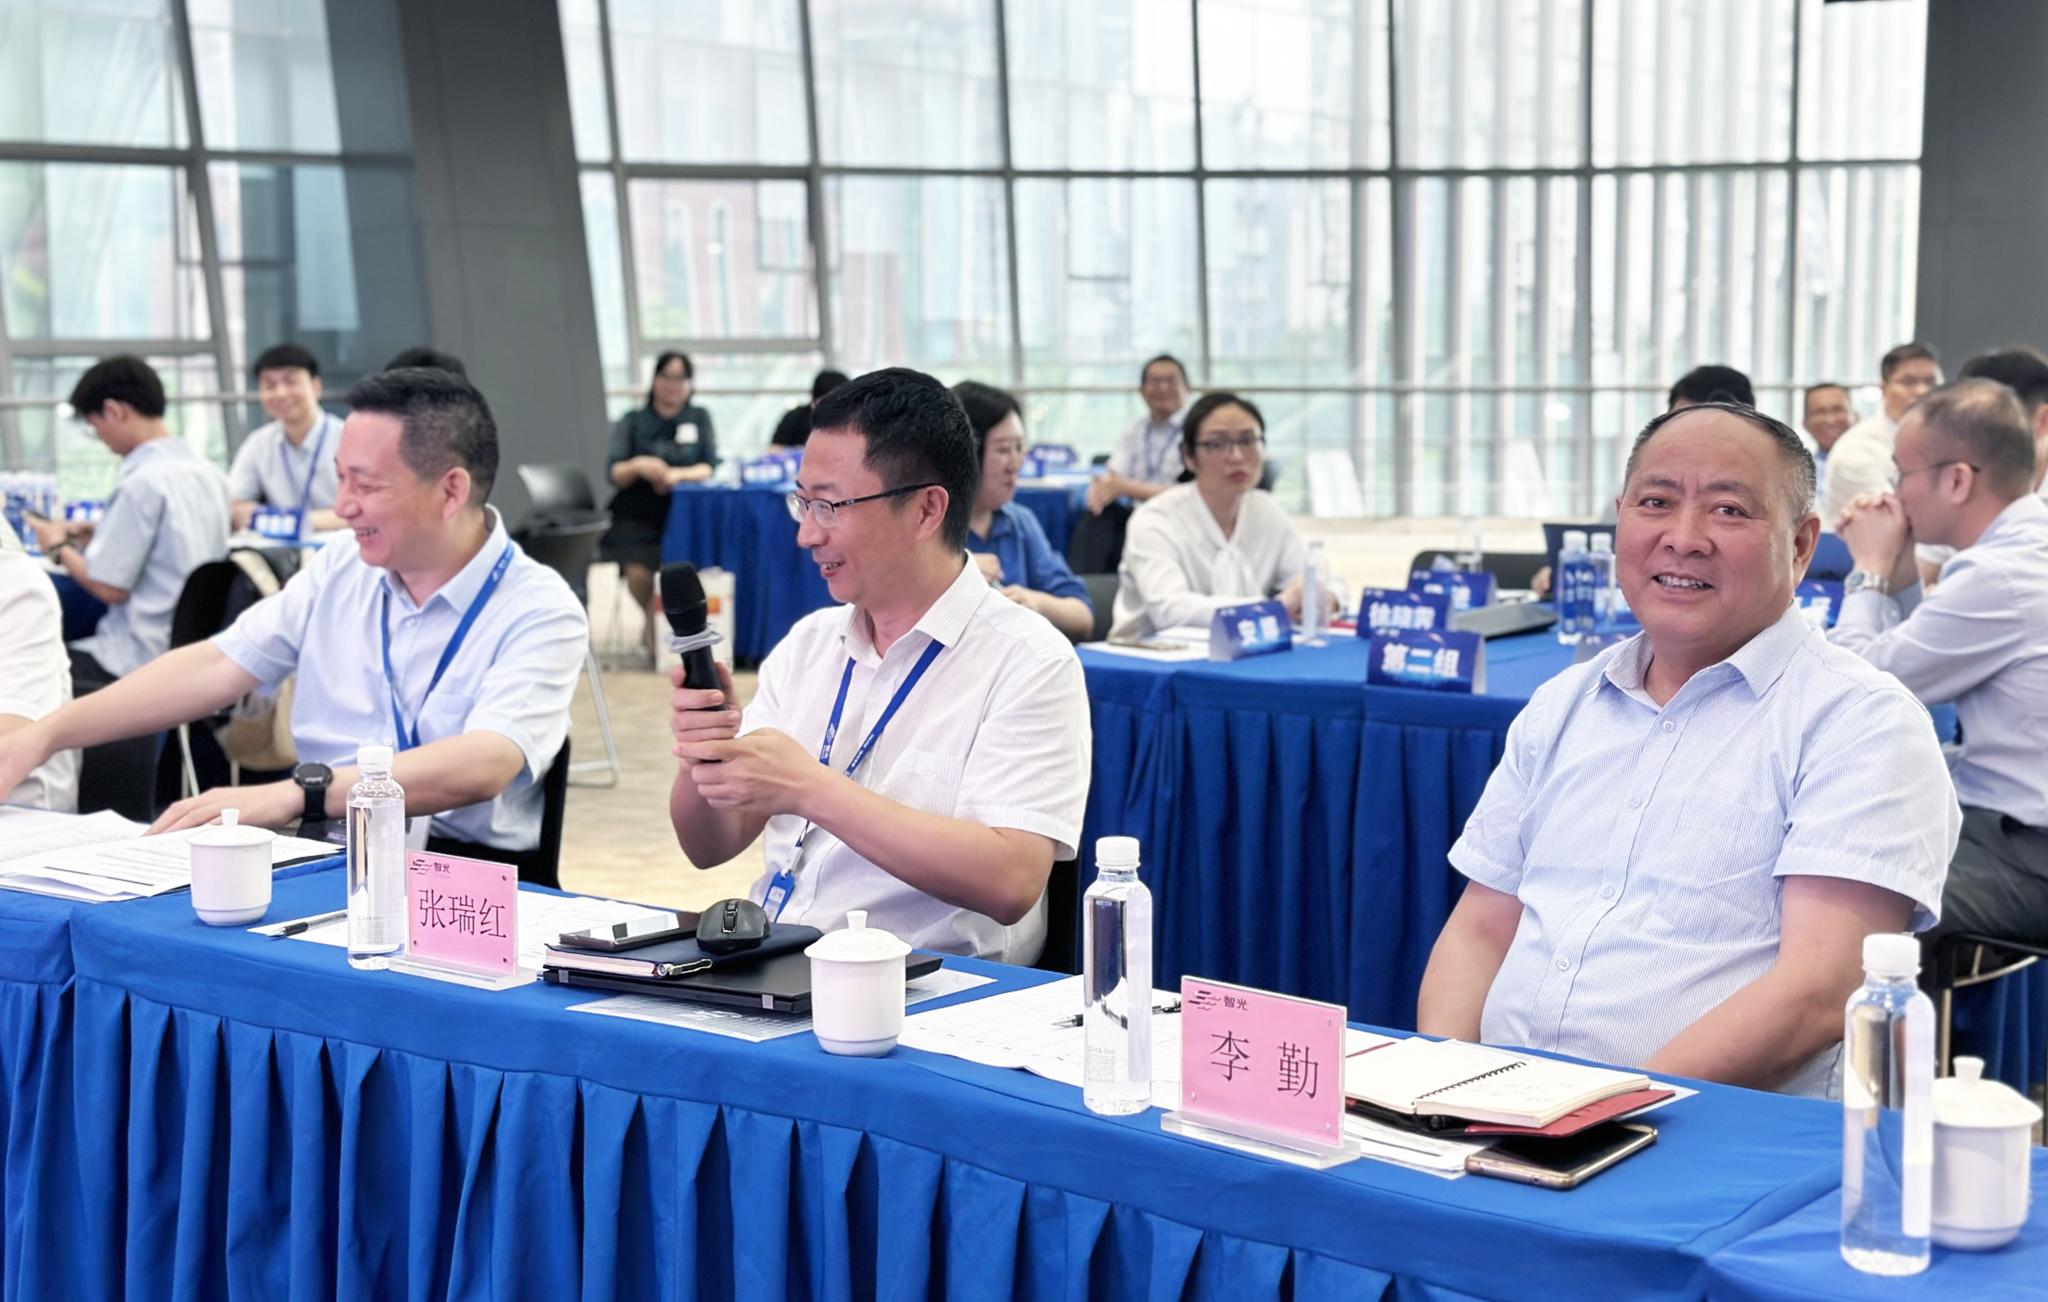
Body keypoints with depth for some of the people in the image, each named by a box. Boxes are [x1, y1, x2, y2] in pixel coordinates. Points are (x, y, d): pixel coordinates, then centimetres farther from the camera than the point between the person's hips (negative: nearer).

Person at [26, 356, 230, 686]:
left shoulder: (143, 482, -17)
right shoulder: (210, 474, 8)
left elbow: (110, 587, -14)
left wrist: (59, 548, 3)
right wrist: (102, 533, 19)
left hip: (142, 659, -9)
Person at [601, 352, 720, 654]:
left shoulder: (699, 418, 11)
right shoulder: (632, 422, 8)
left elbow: (710, 468, 0)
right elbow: (614, 474, -2)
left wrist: (678, 475, -20)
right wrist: (638, 466, -24)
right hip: (636, 516, -1)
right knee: (639, 566, -26)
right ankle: (651, 621, 6)